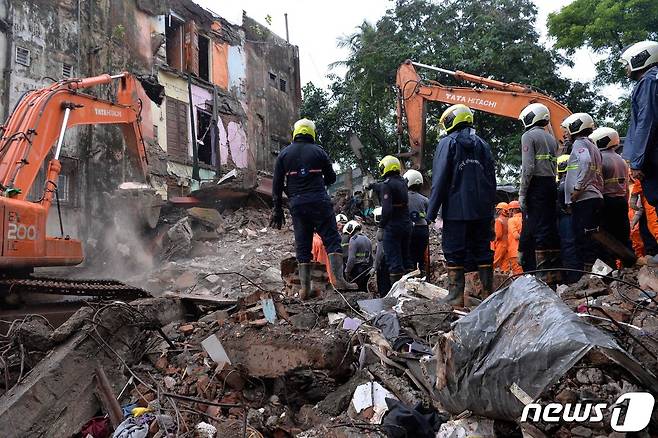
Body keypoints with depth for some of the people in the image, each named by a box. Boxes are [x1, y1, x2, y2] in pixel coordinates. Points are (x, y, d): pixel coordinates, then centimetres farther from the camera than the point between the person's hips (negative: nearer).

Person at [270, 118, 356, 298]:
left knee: (302, 245, 7)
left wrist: (277, 210, 10)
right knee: (332, 239, 1)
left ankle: (305, 288, 5)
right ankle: (338, 279, -11)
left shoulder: (284, 153, 9)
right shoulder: (318, 150, 4)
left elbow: (277, 184, 6)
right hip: (319, 202, -2)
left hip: (297, 205, 2)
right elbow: (331, 177, 8)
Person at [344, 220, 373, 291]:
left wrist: (347, 271, -12)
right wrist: (370, 268, 23)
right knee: (363, 288, 13)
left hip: (357, 269, -8)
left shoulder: (353, 239, -11)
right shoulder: (368, 240, 15)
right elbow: (371, 258, 18)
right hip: (366, 270, 8)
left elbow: (351, 258, -17)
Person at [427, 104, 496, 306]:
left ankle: (455, 298, -2)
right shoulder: (483, 145, 14)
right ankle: (489, 295, 13)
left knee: (454, 255, -1)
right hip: (482, 211, 5)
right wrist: (490, 210, 19)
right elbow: (491, 181, 14)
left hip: (456, 211, -5)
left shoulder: (447, 143, -3)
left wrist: (431, 213, -7)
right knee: (483, 252, 11)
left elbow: (439, 181, -9)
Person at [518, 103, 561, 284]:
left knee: (538, 229, -9)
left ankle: (544, 274, -11)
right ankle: (555, 271, 13)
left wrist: (522, 192, -12)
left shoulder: (528, 136, -4)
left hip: (536, 184, -8)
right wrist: (551, 184, 12)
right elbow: (554, 166, 13)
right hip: (551, 183, 8)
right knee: (551, 227, 9)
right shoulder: (551, 138, 20)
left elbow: (528, 167, -13)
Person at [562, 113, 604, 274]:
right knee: (592, 236, 9)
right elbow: (598, 173, 22)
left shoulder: (580, 143, -2)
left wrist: (578, 187, -21)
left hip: (583, 198, -10)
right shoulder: (593, 146, 26)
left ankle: (588, 269, -12)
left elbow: (586, 162, -22)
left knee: (583, 236, -11)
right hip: (596, 196, 10)